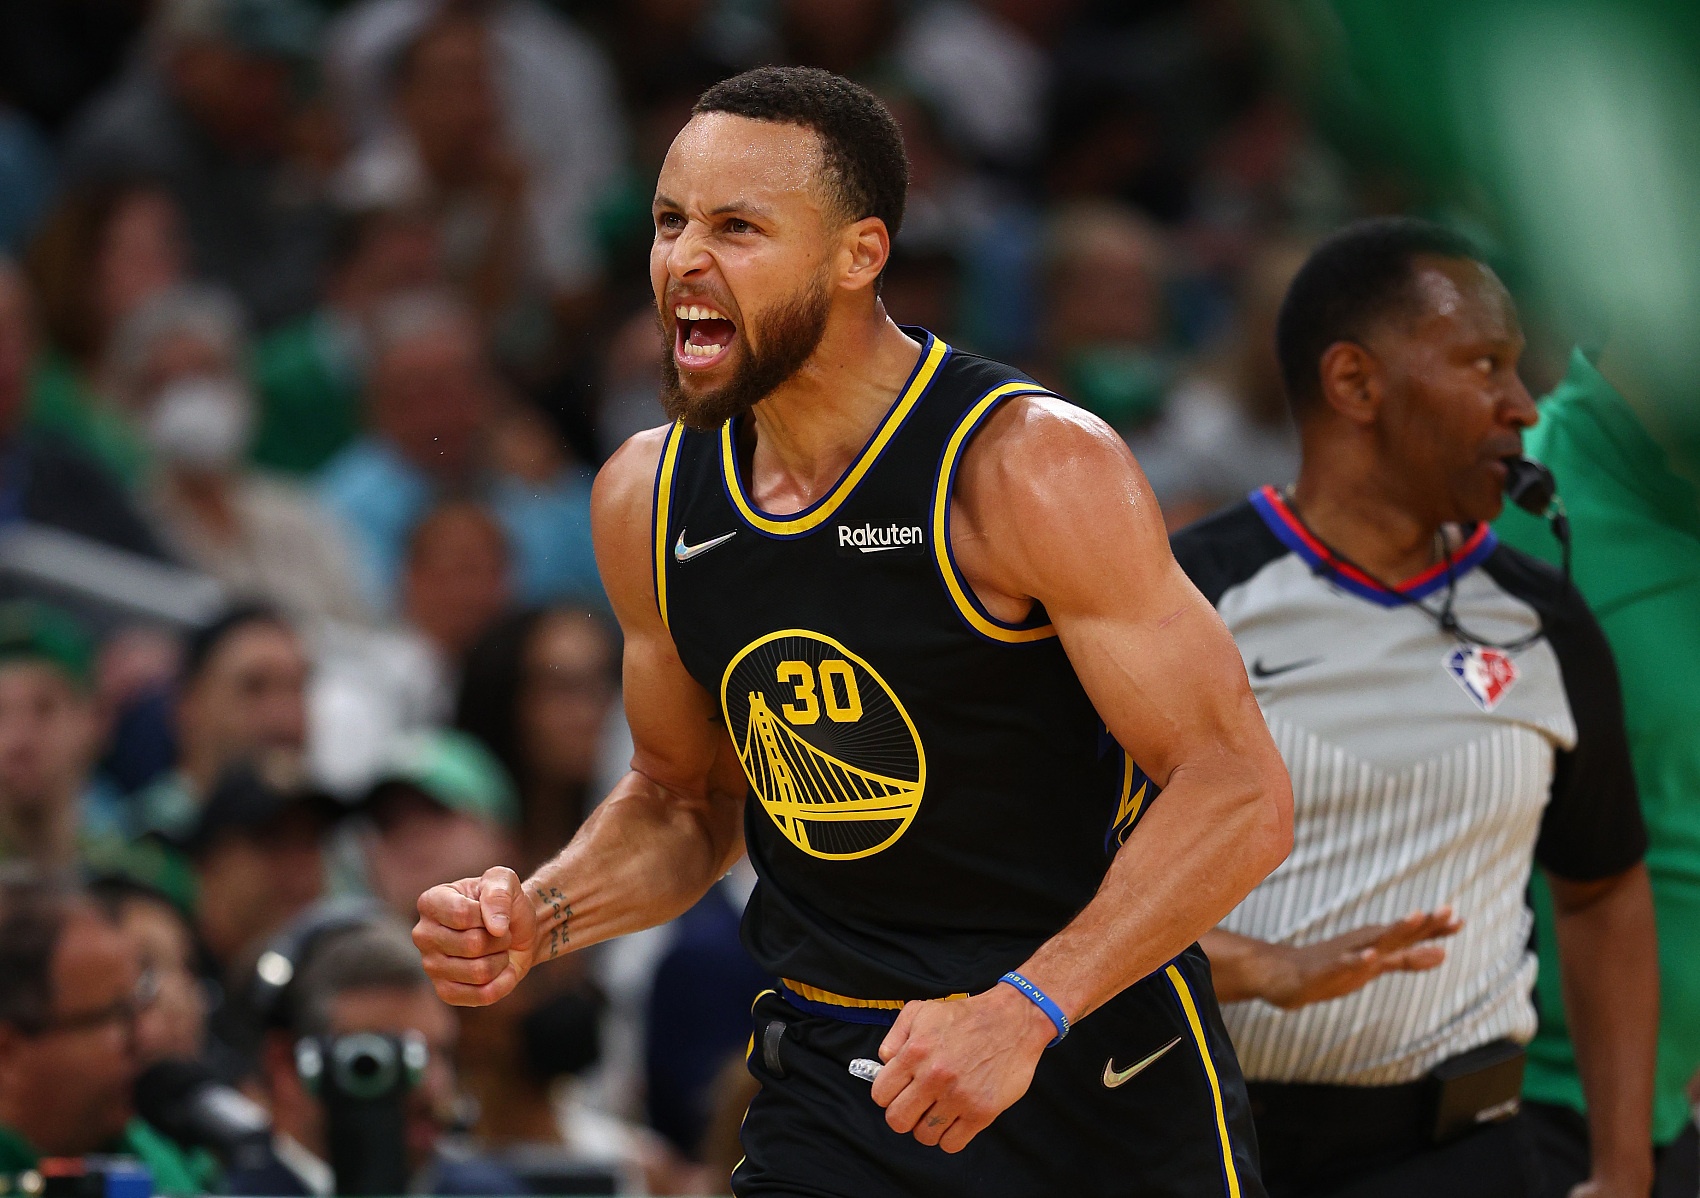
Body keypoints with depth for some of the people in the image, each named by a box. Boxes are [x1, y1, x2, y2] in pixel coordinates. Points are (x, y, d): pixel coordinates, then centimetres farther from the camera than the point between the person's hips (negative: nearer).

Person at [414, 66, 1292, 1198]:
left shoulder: (1030, 467, -16)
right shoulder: (647, 501, 3)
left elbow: (1238, 791, -18)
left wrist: (1025, 1010, -28)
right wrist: (536, 920, -2)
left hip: (1101, 1087, -4)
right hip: (832, 1089, 4)